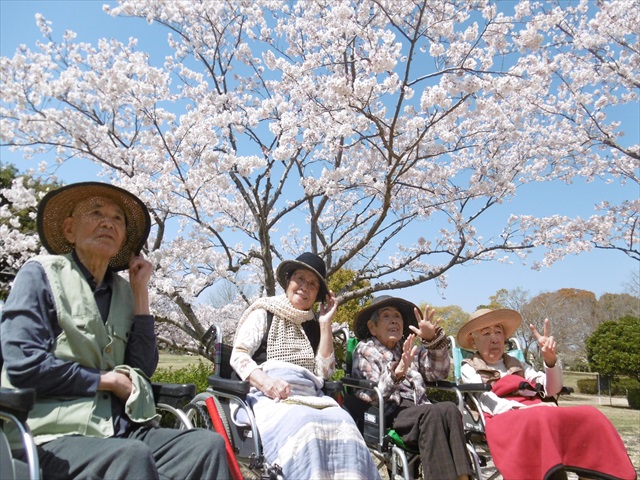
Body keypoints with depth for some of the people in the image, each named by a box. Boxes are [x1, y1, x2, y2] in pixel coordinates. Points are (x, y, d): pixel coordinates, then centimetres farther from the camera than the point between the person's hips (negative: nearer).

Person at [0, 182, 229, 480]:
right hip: (55, 434, -5)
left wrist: (140, 291, 5)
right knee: (131, 456, -35)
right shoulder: (41, 274, 1)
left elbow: (142, 370, 6)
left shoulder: (124, 291, 13)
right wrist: (105, 380, -4)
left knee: (209, 444, -19)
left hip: (121, 429, 5)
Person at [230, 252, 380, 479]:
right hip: (269, 396, -3)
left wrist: (325, 324, 7)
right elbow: (238, 355, 2)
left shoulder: (314, 324, 21)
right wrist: (265, 381, -18)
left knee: (342, 423, -32)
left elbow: (324, 372, 11)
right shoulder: (264, 312, 13)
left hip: (309, 395, 4)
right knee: (304, 426, -38)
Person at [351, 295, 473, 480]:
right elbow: (370, 396, -5)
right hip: (388, 414, -4)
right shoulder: (365, 350, 11)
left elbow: (438, 373, 10)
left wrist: (432, 339, -6)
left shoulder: (410, 348, 26)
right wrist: (396, 373, -24)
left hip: (418, 410, 5)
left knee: (449, 408, -27)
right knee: (434, 413, -31)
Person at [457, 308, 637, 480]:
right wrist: (523, 408, -19)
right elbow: (486, 400, -2)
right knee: (541, 419, -39)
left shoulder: (516, 365, 30)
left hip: (539, 415, 5)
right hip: (504, 419, -5)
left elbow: (551, 390, 19)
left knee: (590, 415, -23)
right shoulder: (469, 368, 16)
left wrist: (550, 359, 0)